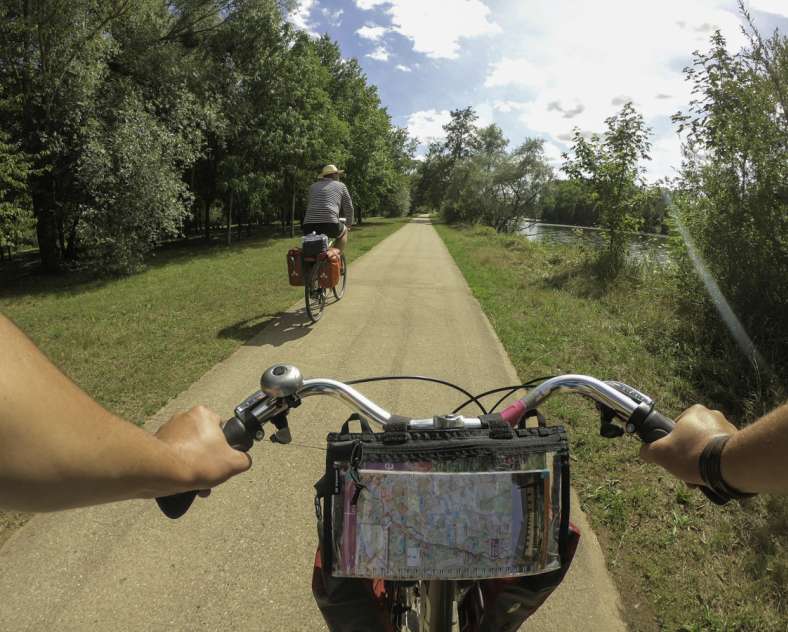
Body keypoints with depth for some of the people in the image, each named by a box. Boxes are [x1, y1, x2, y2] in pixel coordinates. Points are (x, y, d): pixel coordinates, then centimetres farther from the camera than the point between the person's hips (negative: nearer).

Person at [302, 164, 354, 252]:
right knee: (344, 231, 27)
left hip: (309, 227, 4)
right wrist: (349, 224, 35)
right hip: (329, 225, -4)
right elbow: (348, 208, 19)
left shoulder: (313, 187, 26)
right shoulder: (340, 186, 17)